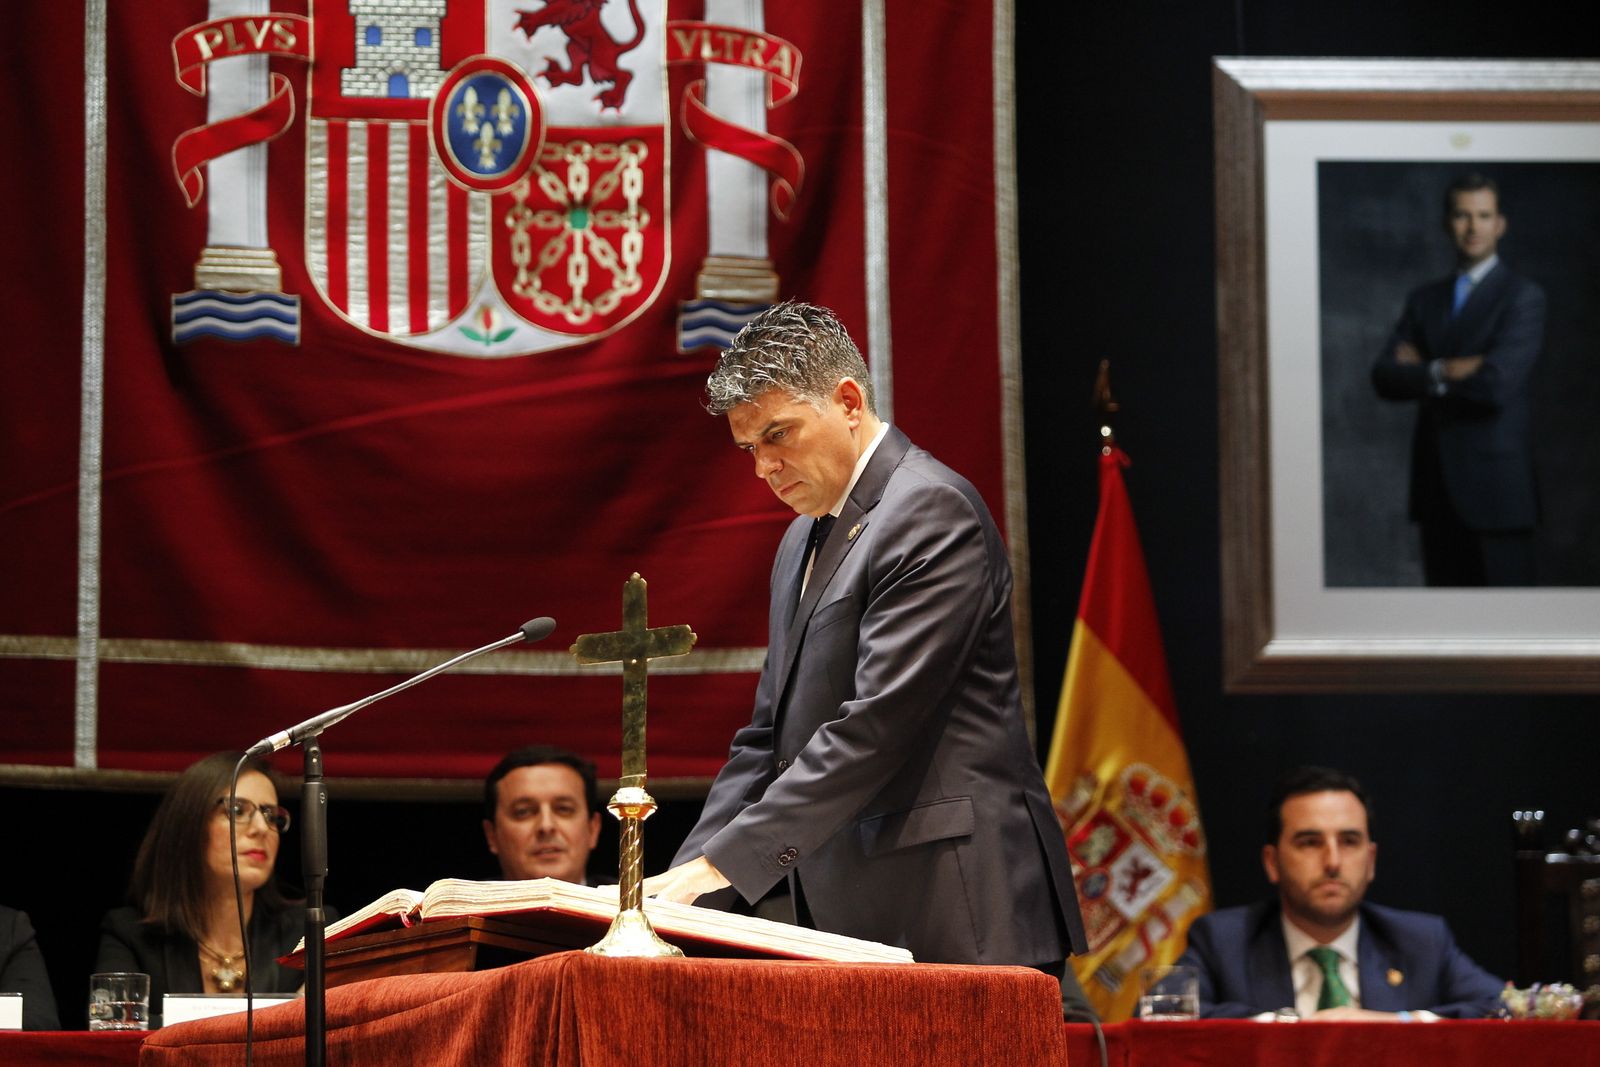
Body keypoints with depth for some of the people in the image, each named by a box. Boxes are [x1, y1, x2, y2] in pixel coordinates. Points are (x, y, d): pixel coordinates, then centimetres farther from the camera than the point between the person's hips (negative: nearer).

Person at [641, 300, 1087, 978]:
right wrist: (685, 883, 6)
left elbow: (877, 725, -18)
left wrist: (721, 863, -19)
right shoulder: (804, 540, 21)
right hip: (855, 923, 8)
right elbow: (769, 738, 21)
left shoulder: (931, 510, -10)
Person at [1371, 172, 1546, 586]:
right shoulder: (1425, 300, 16)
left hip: (1494, 486, -5)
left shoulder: (1522, 297, -2)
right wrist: (1445, 373, -13)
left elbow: (1498, 383, -16)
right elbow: (1385, 377, 3)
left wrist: (1423, 371, -3)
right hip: (1437, 489, 5)